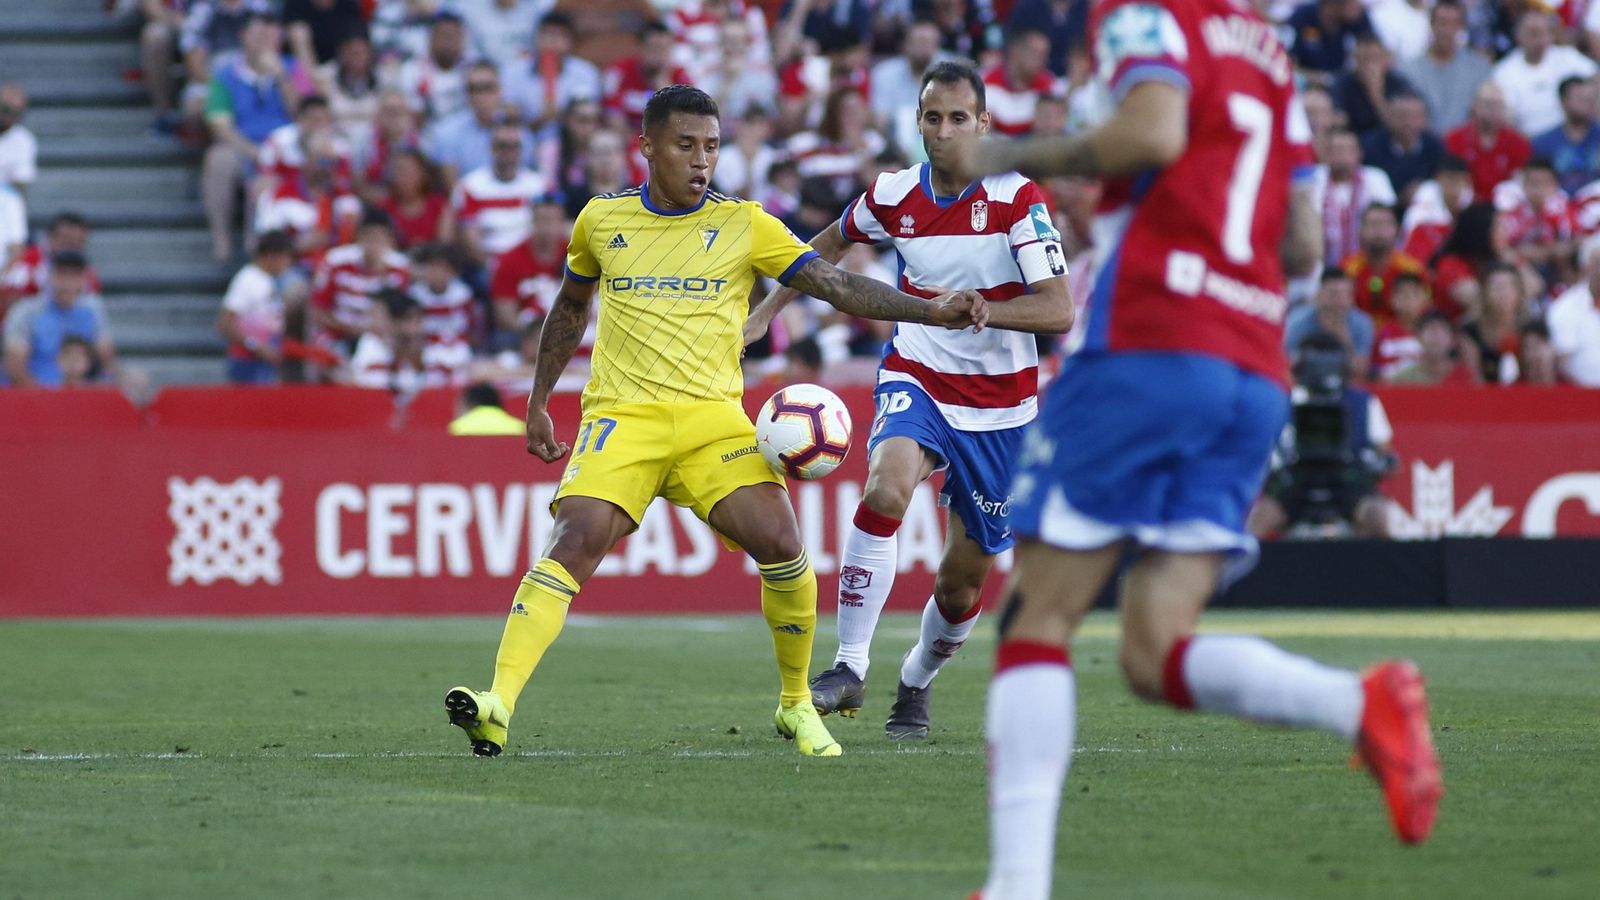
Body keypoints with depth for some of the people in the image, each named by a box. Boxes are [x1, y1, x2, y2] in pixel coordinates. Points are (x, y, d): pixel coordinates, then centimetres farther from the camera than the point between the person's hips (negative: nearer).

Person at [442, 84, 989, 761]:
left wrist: (935, 311, -10)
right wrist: (538, 402, 28)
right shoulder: (602, 220, 10)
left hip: (713, 418, 0)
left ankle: (796, 705, 7)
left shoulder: (743, 224, 5)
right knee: (576, 540, -23)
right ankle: (498, 703, -31)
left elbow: (838, 286, 2)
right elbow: (570, 307, 27)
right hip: (623, 417, 0)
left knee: (779, 542, -17)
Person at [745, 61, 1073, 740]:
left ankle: (917, 683, 36)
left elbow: (1059, 311, -21)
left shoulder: (1016, 199, -13)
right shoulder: (893, 196, -3)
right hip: (917, 378, 1)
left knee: (962, 582, 5)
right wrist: (764, 314, 16)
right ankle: (850, 667, -26)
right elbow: (829, 245, 20)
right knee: (885, 489, -32)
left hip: (1000, 406, -1)